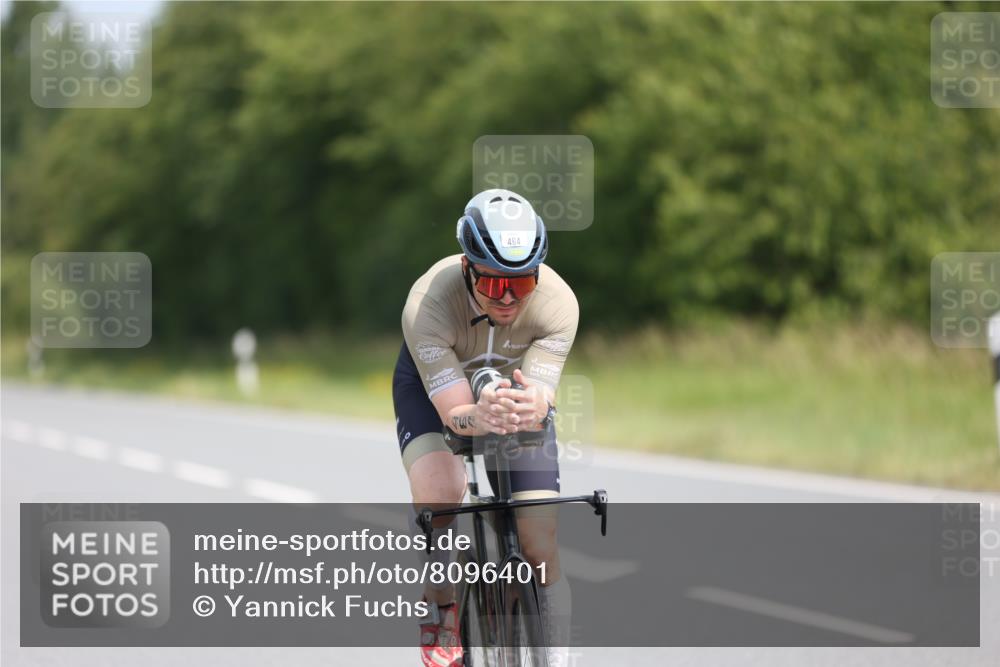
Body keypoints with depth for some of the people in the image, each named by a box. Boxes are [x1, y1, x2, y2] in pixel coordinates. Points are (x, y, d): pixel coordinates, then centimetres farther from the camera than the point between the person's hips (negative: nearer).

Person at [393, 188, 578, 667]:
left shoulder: (558, 302, -33)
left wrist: (532, 407, -62)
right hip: (434, 386, -2)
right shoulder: (428, 304, -37)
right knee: (438, 492, -33)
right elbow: (453, 411, -40)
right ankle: (440, 609, -7)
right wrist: (477, 417, -63)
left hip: (516, 387, 2)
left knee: (541, 548, -10)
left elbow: (542, 398, -38)